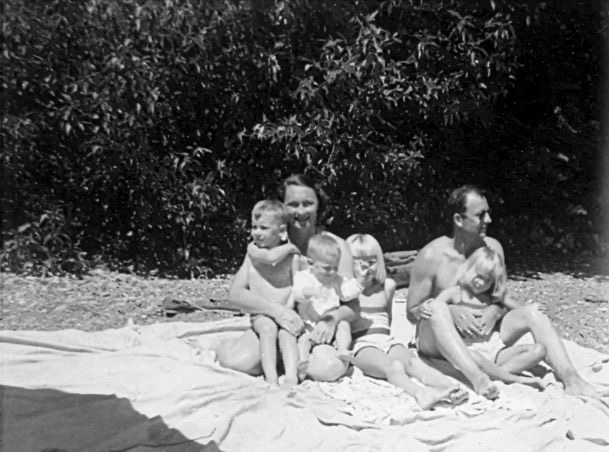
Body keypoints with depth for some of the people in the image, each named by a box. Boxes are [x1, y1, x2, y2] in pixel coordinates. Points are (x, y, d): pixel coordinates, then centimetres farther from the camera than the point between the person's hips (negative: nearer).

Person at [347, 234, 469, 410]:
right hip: (360, 344, -4)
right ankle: (420, 394, -65)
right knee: (393, 366, -36)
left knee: (413, 362, -28)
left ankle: (452, 389, -53)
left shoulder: (387, 285, 20)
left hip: (386, 340, 4)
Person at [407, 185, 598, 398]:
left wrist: (494, 310, -15)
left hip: (482, 336, 5)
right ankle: (477, 378, -50)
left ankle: (571, 380, -27)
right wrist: (453, 312, -25)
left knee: (533, 310, -12)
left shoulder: (493, 248, 3)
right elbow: (412, 312, -8)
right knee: (436, 307, -36)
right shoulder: (431, 256, -12)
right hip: (437, 341, -5)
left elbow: (502, 298, 10)